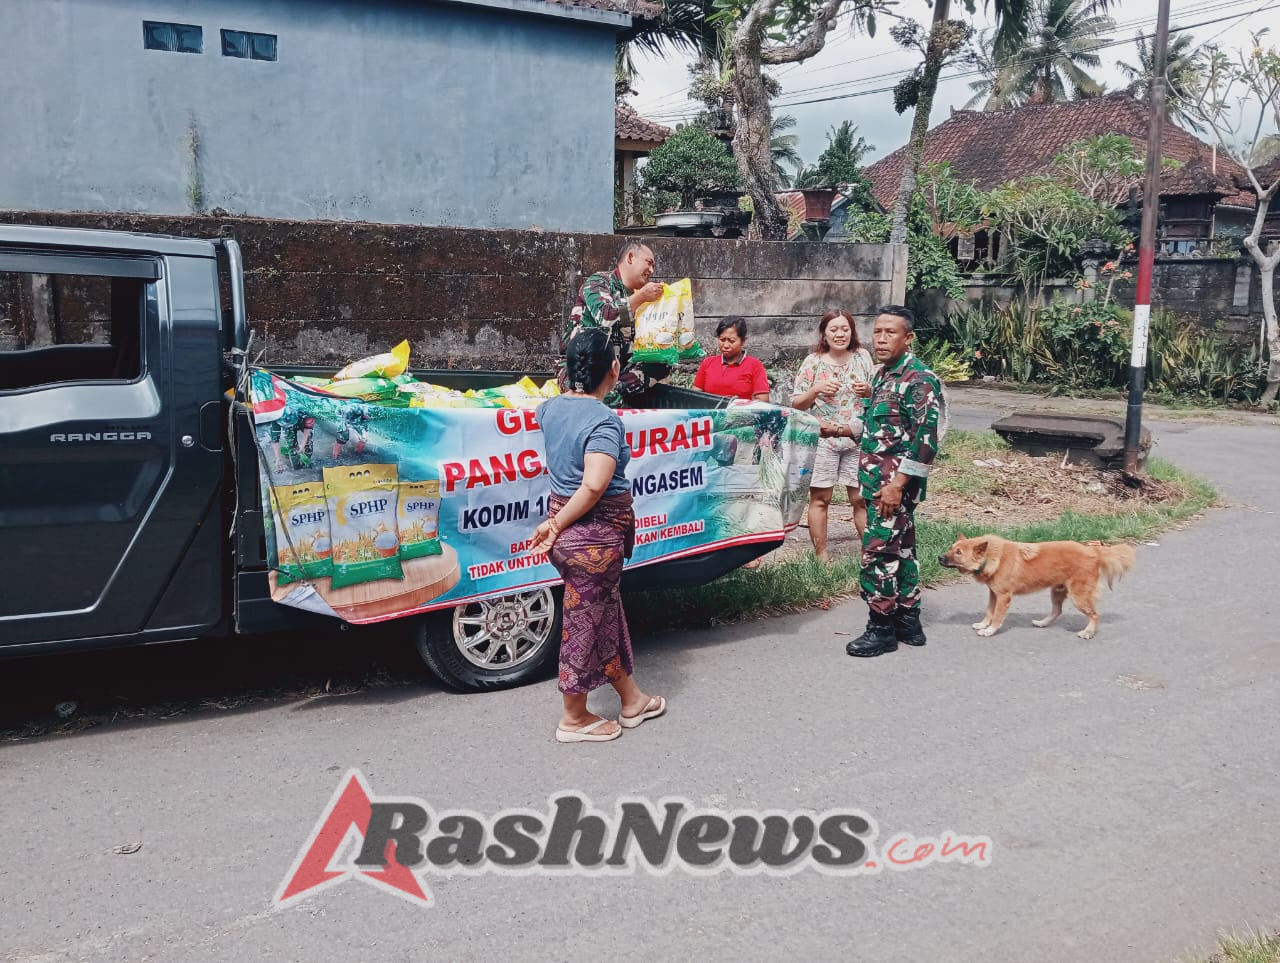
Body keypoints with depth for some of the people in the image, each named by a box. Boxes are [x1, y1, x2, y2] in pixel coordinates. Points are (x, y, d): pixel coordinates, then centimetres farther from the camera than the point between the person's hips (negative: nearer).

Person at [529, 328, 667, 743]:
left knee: (607, 615, 20)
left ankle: (631, 700, 37)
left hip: (570, 534, 9)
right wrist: (557, 525, -20)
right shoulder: (605, 421, -21)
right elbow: (594, 486, -30)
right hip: (595, 537, -8)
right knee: (584, 623, 6)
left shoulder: (552, 407, 3)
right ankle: (573, 720, 23)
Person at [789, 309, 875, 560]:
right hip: (822, 439, -2)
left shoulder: (862, 357, 5)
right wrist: (816, 390, -17)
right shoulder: (813, 362, -2)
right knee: (820, 498, 2)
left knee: (862, 498, 3)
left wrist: (868, 390, -10)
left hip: (857, 439, 2)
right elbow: (796, 404, 0)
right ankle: (821, 556, 11)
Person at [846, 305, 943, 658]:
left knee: (877, 553, -6)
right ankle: (908, 621, 24)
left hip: (894, 484, -9)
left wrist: (897, 484, -24)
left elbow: (926, 440, -22)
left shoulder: (919, 379, -16)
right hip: (878, 480, 9)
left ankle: (882, 628, 5)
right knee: (900, 549, 15)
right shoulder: (882, 375, 13)